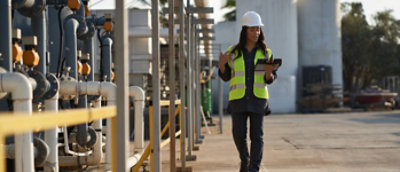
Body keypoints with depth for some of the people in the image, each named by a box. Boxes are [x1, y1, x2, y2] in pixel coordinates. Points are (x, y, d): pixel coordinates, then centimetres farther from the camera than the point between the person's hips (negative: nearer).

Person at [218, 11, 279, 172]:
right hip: (238, 98, 0)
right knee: (239, 134, -3)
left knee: (256, 136, -3)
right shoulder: (233, 52, 2)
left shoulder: (265, 52, 3)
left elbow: (270, 79, 5)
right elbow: (226, 76, 6)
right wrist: (221, 64, -15)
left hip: (258, 98, 0)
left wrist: (269, 73, -19)